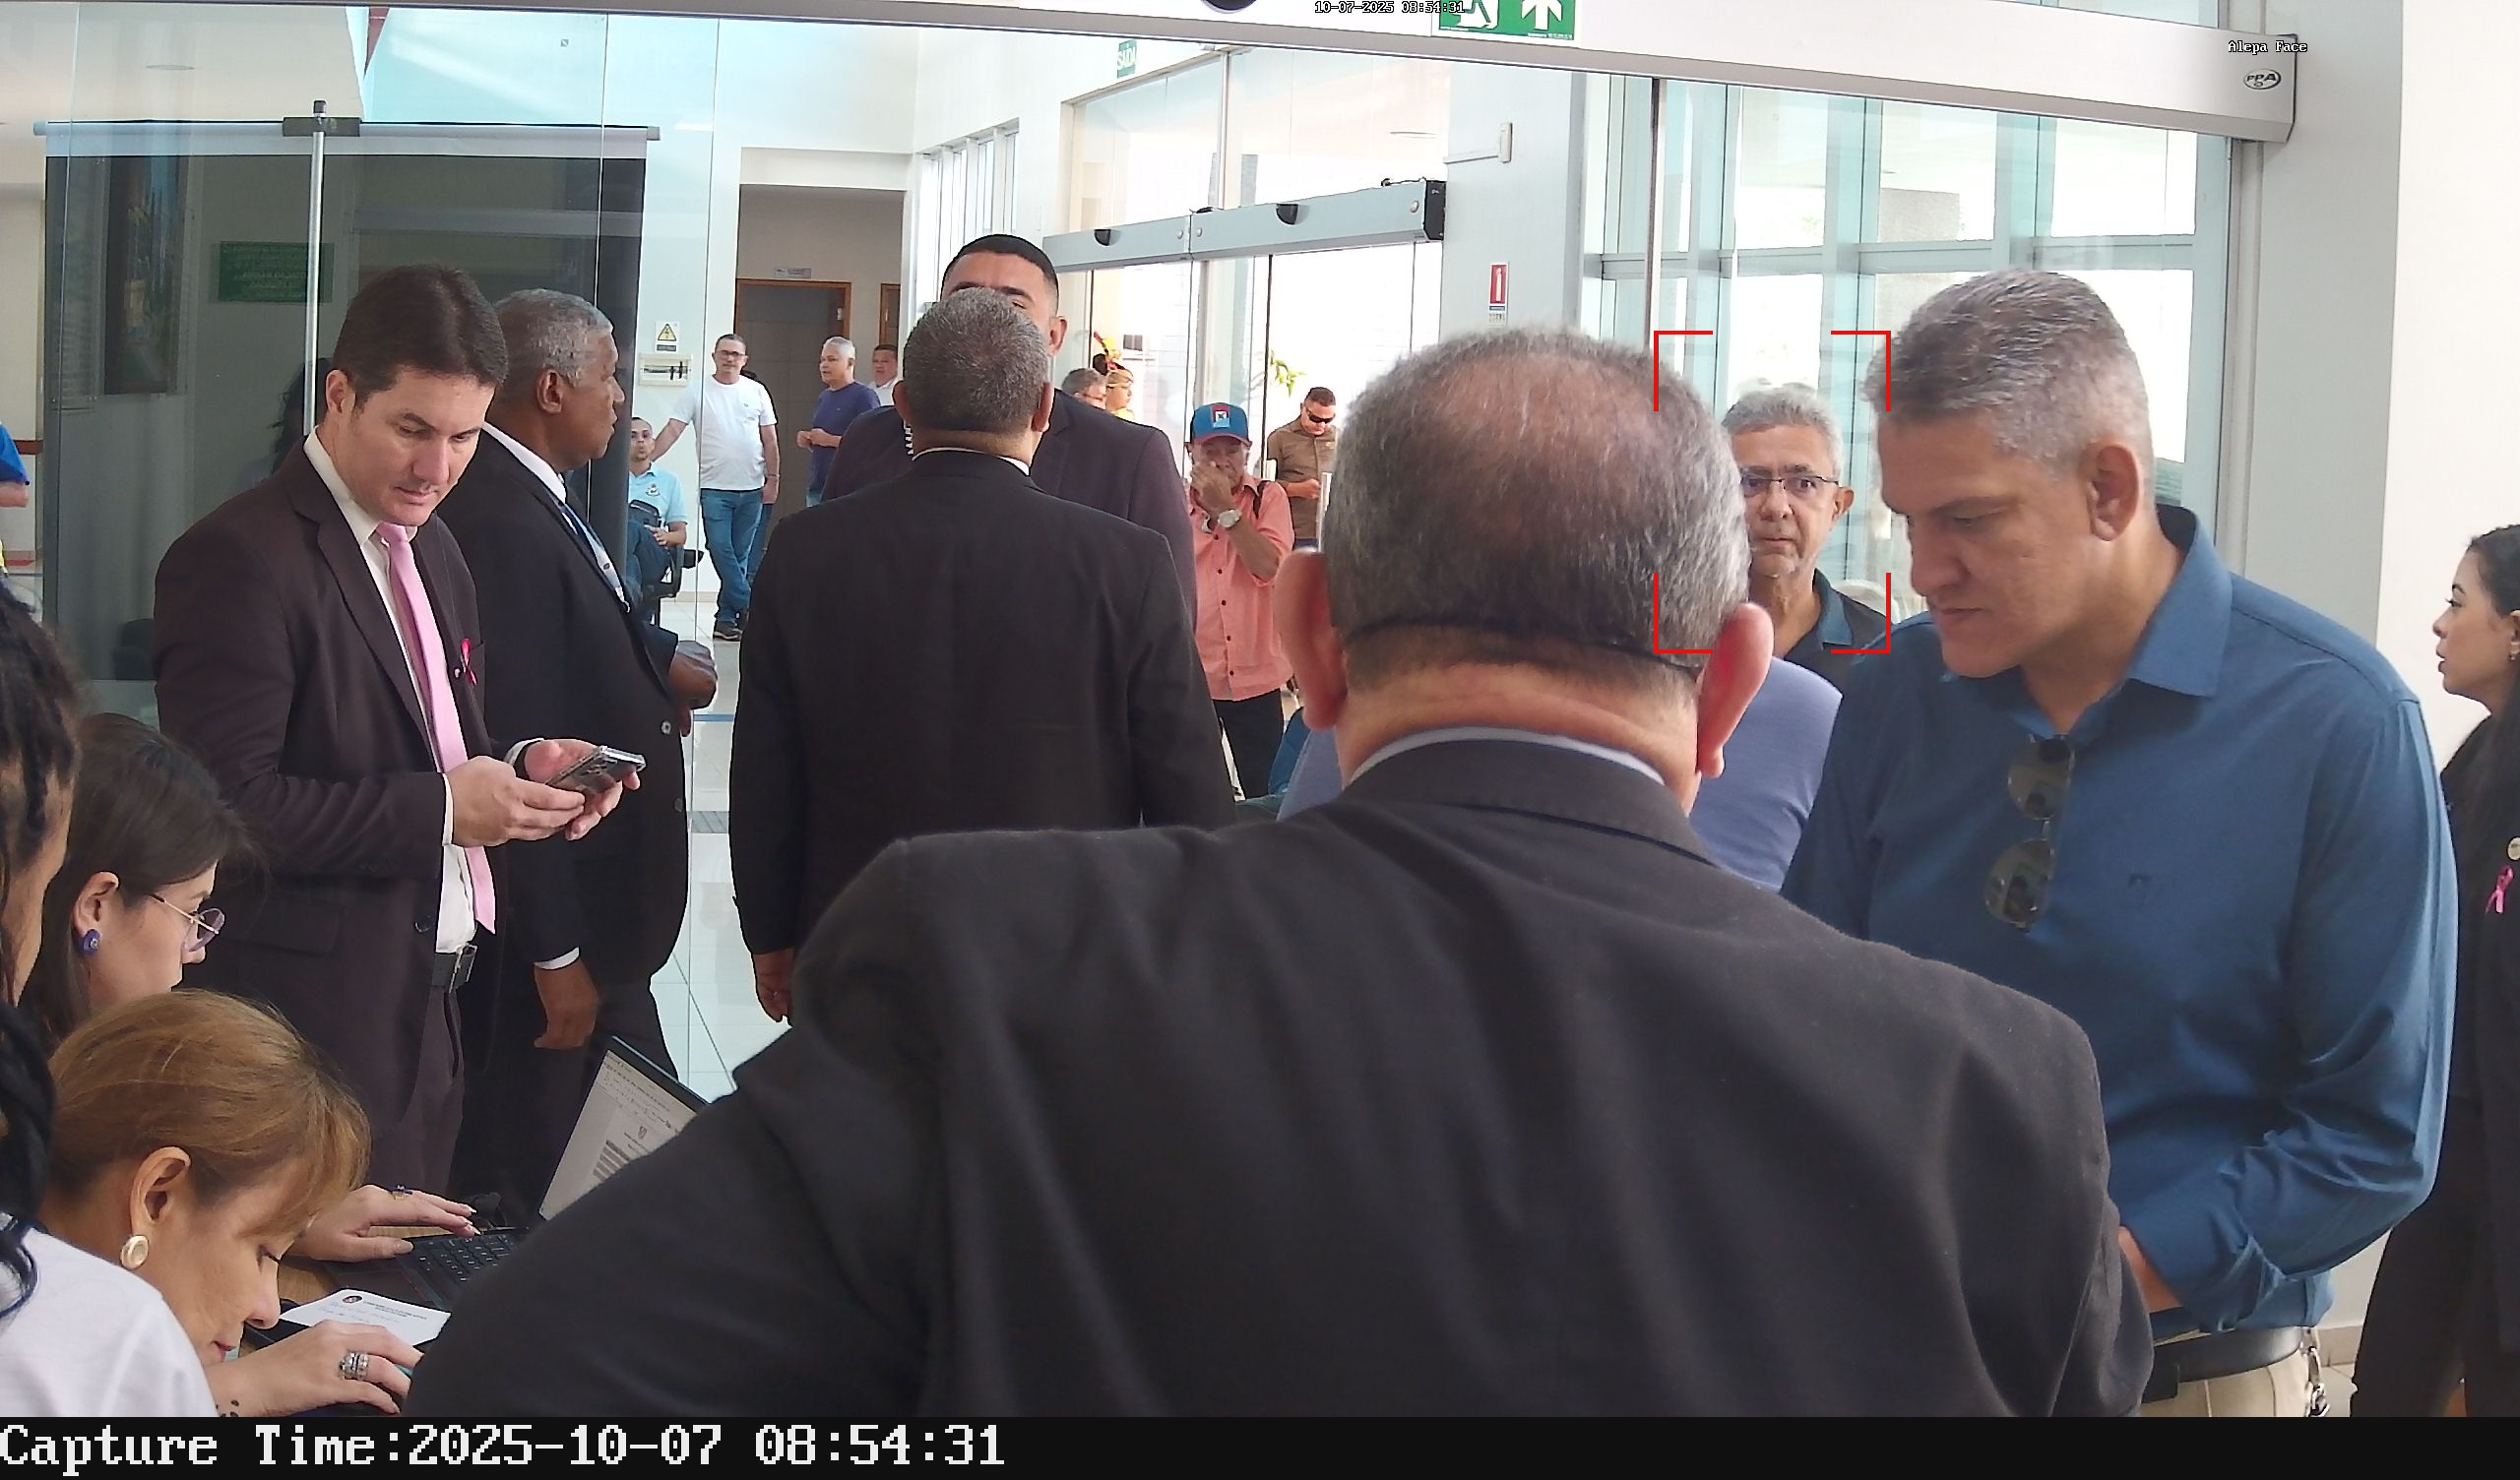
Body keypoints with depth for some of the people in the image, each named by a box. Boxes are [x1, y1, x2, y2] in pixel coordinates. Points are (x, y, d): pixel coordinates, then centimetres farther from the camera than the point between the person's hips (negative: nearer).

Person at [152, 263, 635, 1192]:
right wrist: (440, 809, -20)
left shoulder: (432, 550, 14)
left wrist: (520, 770, 2)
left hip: (432, 1002, 8)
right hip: (319, 1018, -8)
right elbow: (228, 801, -20)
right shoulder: (241, 558, -14)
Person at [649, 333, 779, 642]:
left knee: (740, 556, 5)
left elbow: (770, 439, 9)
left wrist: (772, 478, 3)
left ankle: (727, 618, 11)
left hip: (751, 489, 2)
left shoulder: (756, 392, 6)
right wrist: (645, 461, -15)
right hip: (713, 487, -2)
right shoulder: (697, 392, 0)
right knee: (722, 552, -9)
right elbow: (671, 431, -5)